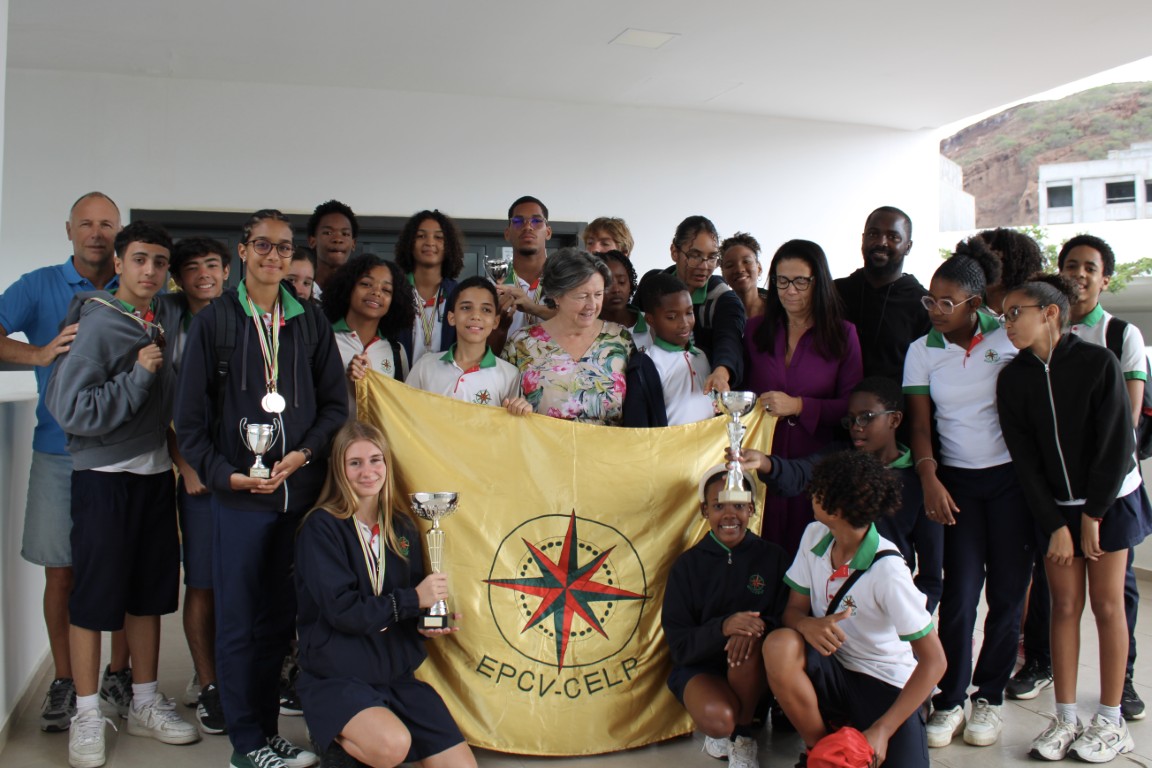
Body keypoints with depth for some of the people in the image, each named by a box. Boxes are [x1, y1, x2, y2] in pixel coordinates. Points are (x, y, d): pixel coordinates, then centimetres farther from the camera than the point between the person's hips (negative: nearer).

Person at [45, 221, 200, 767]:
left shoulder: (167, 318, 6)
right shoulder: (96, 323, -12)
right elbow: (70, 410, -17)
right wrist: (138, 375, -18)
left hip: (156, 471, 6)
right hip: (104, 475, -6)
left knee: (149, 592, 12)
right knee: (94, 594, 3)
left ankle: (145, 704, 25)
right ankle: (87, 716, 17)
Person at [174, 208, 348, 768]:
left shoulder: (310, 322, 10)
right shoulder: (214, 320, 3)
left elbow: (335, 402, 8)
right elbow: (190, 414, 2)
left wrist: (303, 453, -7)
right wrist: (223, 472, -9)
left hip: (301, 488, 3)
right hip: (239, 492, -2)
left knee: (281, 616, 9)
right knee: (239, 620, 3)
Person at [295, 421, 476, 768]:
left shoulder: (403, 526, 7)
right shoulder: (322, 527, -9)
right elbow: (341, 609, -18)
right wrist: (413, 599, -17)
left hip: (397, 673, 5)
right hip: (335, 677, -5)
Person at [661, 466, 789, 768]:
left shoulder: (773, 557, -1)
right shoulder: (687, 565, -3)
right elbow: (679, 645, -8)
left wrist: (761, 627, -29)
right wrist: (723, 627, -29)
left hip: (754, 673, 1)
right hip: (700, 666, -1)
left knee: (749, 645, -33)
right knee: (717, 719, -32)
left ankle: (743, 736, -7)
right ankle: (725, 729, 8)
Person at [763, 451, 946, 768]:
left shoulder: (887, 570, -22)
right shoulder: (815, 536, -4)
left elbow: (934, 661, -18)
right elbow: (793, 610, 2)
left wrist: (882, 730, -22)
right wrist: (807, 625, -25)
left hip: (888, 687, -4)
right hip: (834, 674, 4)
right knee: (779, 644, -27)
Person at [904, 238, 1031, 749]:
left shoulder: (1008, 337, -2)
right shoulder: (922, 351, 2)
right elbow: (920, 424, 0)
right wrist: (930, 480, -13)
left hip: (1012, 477, 0)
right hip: (957, 481, 1)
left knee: (1007, 591, 4)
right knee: (960, 593, -3)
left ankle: (989, 697, 20)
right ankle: (950, 701, 10)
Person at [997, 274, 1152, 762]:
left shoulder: (1098, 362, -16)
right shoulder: (1013, 379, -6)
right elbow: (1025, 458, -5)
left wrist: (1091, 516, -12)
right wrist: (1056, 525, -9)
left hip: (1110, 499, -3)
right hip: (1056, 505, 3)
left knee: (1106, 604, 2)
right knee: (1064, 605, 4)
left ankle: (1110, 722, 14)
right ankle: (1066, 719, 13)